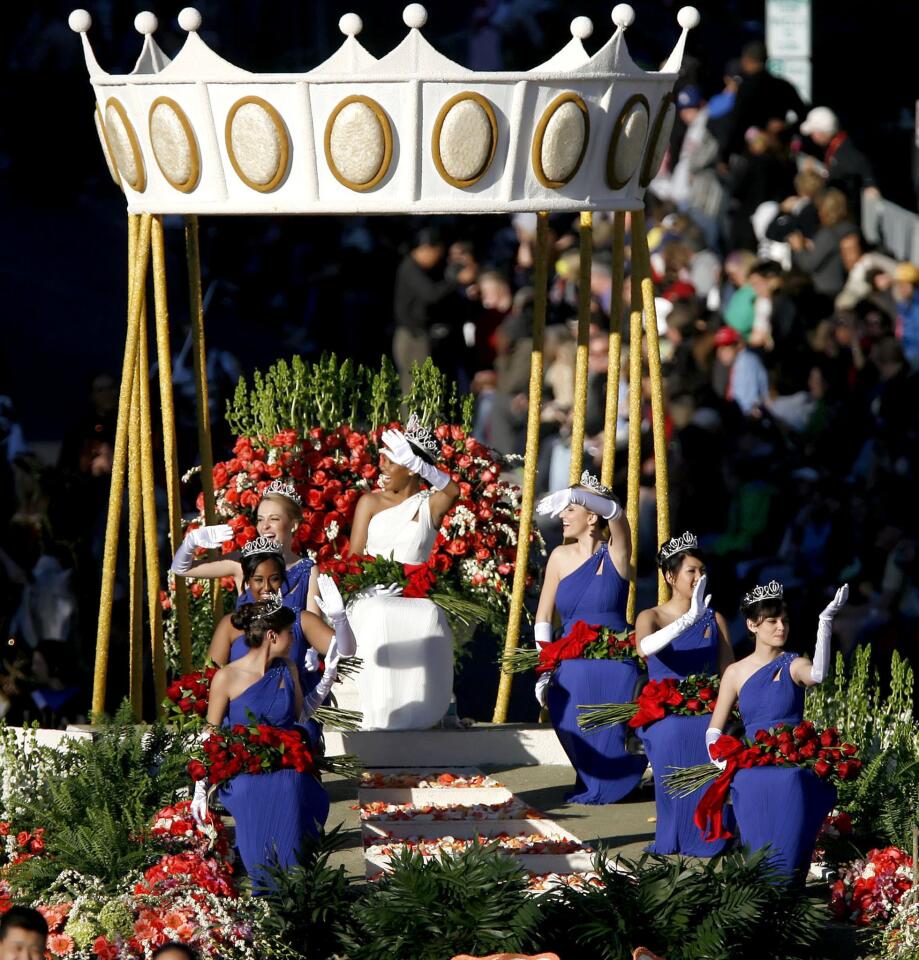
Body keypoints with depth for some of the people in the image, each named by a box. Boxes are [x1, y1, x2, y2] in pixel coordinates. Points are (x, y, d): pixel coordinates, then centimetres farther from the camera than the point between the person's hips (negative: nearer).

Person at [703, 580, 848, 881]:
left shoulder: (793, 666, 2)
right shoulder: (736, 673, 9)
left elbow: (817, 674, -24)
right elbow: (714, 730, 14)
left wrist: (825, 623, -30)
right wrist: (721, 760, -2)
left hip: (793, 772, -2)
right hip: (753, 774, 2)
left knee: (789, 854, -10)